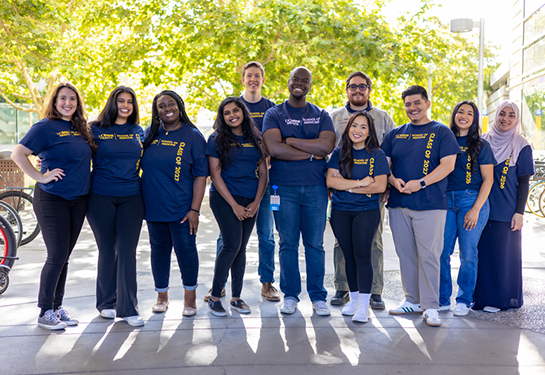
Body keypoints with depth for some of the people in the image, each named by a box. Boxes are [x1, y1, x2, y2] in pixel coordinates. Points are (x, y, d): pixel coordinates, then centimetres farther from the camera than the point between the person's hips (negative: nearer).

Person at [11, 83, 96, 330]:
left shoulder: (81, 129, 12)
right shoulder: (45, 127, -7)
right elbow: (18, 154, -12)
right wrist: (40, 177, -16)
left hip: (78, 200, 6)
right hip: (52, 200, -6)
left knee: (64, 256, 11)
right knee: (57, 256, -6)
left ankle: (57, 307, 22)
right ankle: (45, 312, 7)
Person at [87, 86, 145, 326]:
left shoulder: (139, 132, 11)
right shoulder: (96, 130, 3)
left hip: (131, 198, 2)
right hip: (101, 197, -1)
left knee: (127, 251, -2)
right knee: (107, 251, 5)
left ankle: (128, 308, 3)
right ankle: (106, 303, 22)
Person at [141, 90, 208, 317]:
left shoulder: (192, 136, -3)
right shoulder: (149, 134, 8)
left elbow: (200, 175, -6)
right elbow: (139, 165, 16)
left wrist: (195, 209, -13)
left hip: (181, 208, -3)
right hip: (154, 205, 4)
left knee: (186, 250, 1)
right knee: (159, 250, 11)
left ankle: (190, 297, 19)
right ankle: (162, 296, 27)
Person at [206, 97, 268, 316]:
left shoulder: (255, 139, 11)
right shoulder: (217, 140, 0)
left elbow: (263, 173, 10)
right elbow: (215, 175, -5)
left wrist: (256, 203, -3)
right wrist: (234, 205, -11)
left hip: (250, 201, 4)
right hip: (224, 198, -4)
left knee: (241, 248, 6)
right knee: (232, 245, -13)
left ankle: (236, 297, 15)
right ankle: (215, 297, 0)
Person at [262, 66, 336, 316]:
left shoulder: (321, 115, 12)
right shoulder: (274, 114, 6)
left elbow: (327, 145, -7)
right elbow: (273, 148, -11)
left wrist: (290, 140, -7)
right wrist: (312, 152, -7)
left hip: (315, 188, 1)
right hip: (284, 187, -1)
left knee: (315, 244, 4)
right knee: (288, 244, 4)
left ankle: (318, 297, 13)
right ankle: (290, 295, 15)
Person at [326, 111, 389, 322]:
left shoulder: (377, 155, 0)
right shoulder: (339, 153, 6)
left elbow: (380, 186, -10)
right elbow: (331, 180, -6)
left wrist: (347, 185, -10)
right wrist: (359, 182, -14)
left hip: (367, 211, -3)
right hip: (340, 212, 3)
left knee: (362, 256, -7)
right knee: (349, 256, 9)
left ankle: (364, 305, -1)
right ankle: (354, 298, 23)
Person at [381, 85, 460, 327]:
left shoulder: (441, 133, 4)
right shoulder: (395, 134, 16)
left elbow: (447, 165, -5)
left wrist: (421, 183, -16)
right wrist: (393, 180, -7)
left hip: (430, 204, -4)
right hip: (398, 204, 4)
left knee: (429, 255, -6)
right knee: (406, 254, 9)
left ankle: (431, 307, 1)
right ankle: (412, 300, 21)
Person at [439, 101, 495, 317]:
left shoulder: (481, 145, 4)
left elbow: (488, 179, 0)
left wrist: (475, 209, -9)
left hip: (472, 200, -2)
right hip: (446, 201, 2)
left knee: (468, 254, 0)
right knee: (441, 252, -1)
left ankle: (464, 301, 13)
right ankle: (442, 300, 12)